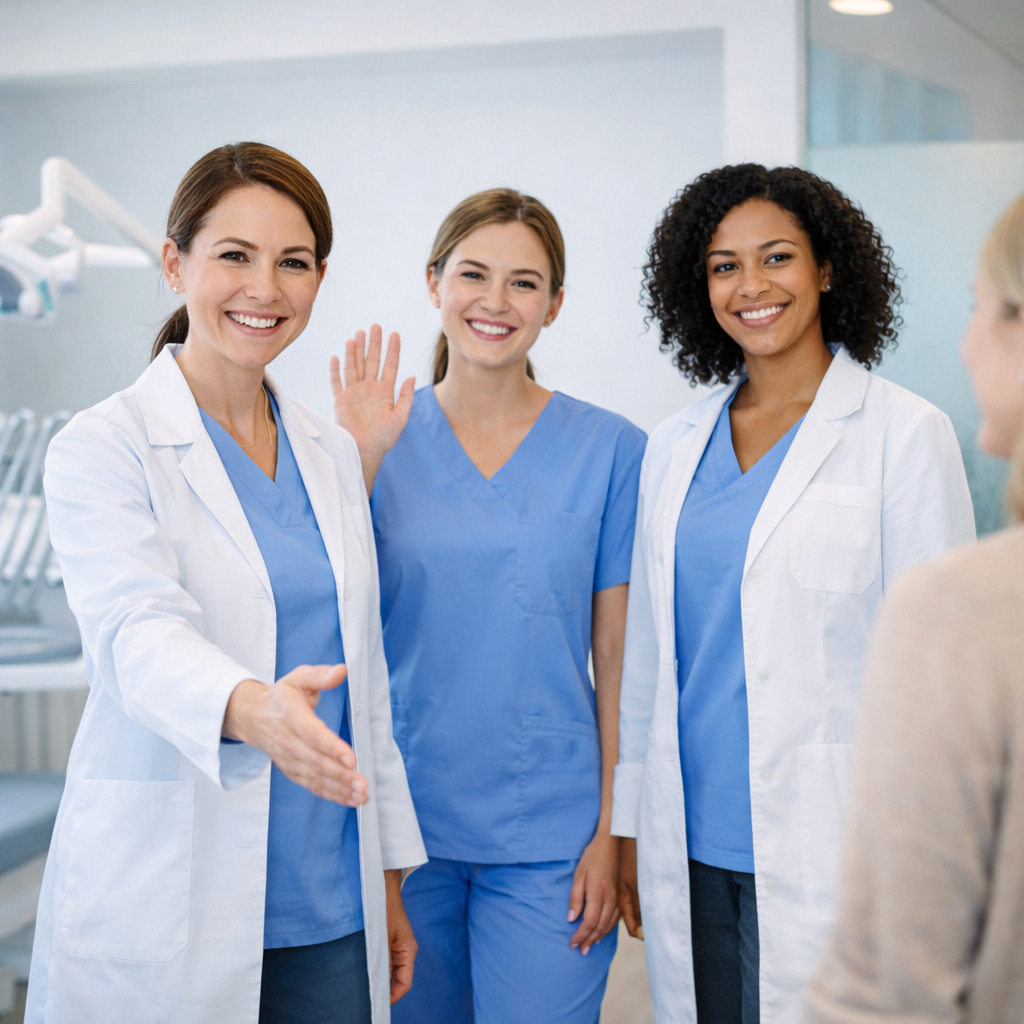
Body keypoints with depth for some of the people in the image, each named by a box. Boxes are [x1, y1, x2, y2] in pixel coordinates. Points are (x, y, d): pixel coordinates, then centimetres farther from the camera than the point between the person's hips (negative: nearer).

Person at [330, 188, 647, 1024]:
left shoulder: (610, 450, -1)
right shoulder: (380, 440, 2)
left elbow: (619, 659, 0)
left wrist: (613, 833, -3)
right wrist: (358, 463, -13)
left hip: (547, 837, -1)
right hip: (400, 828, 2)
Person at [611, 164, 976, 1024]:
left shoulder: (905, 435, -6)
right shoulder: (676, 447, 9)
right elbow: (648, 651, 12)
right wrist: (630, 826, 11)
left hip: (825, 853, -4)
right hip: (692, 846, 5)